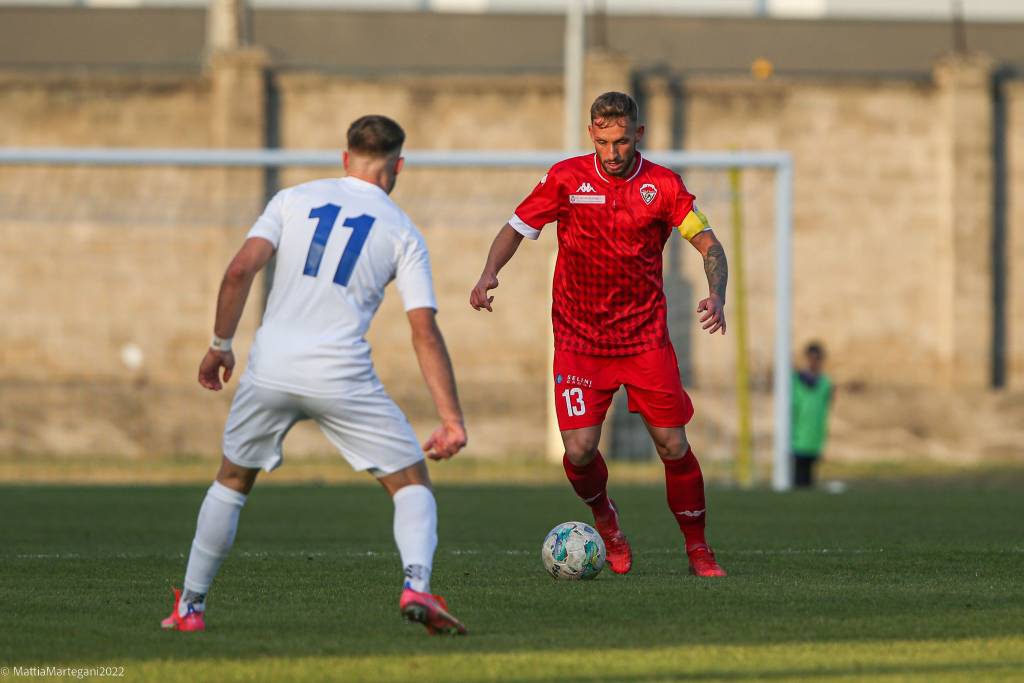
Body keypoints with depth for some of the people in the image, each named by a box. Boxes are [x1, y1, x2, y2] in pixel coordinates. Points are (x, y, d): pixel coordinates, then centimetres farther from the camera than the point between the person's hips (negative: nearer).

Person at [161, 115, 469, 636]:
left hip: (269, 372, 2)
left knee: (232, 480, 23)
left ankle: (190, 607, 23)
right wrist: (452, 420, -2)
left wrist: (220, 345, 8)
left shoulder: (294, 200, 10)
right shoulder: (402, 232, 6)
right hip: (342, 376, -2)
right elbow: (425, 330, -2)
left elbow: (240, 269, -3)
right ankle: (416, 585, -17)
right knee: (411, 482, 9)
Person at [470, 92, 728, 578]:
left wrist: (716, 295, -21)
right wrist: (489, 274, -14)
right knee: (579, 449, -12)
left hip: (645, 336, 0)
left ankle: (698, 550, 14)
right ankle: (604, 518, 21)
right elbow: (516, 229, 4)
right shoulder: (567, 178, -3)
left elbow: (708, 244, -2)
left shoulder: (662, 186, -3)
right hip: (578, 336, 0)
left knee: (672, 446, -4)